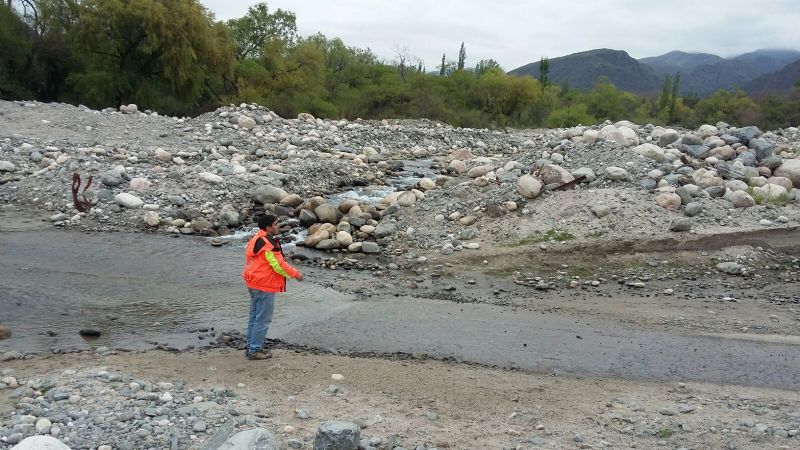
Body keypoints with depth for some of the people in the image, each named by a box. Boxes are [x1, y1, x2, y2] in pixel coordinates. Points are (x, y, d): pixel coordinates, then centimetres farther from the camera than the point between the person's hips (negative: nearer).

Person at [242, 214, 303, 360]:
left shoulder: (256, 240, 11)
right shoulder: (269, 244, -20)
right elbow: (279, 265, -22)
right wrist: (296, 274, -10)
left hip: (254, 284, 10)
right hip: (265, 287, -10)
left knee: (254, 317, 17)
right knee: (263, 319, -1)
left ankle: (251, 347, 25)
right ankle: (255, 350, 4)